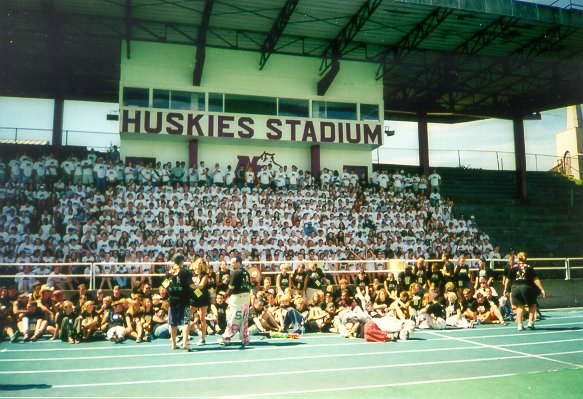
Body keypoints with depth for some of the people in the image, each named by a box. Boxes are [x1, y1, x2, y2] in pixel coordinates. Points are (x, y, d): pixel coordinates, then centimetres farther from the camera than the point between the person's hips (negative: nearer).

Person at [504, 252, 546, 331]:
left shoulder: (513, 268, 5)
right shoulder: (529, 267, 1)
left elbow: (508, 279, 8)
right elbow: (535, 280, -5)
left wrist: (506, 289, 20)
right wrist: (542, 289, -4)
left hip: (515, 288, 1)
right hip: (526, 287, -1)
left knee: (520, 306, 9)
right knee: (532, 305, 18)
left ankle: (520, 325, 6)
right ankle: (530, 322, 9)